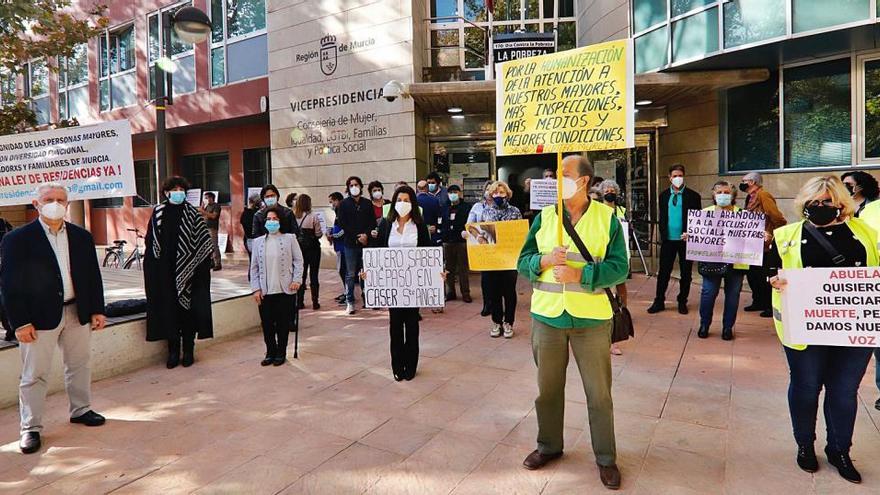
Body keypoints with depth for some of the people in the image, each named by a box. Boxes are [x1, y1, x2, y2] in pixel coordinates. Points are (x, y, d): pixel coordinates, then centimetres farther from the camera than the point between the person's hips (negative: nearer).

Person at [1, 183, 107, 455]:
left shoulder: (82, 236, 4)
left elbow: (93, 276, 8)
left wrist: (97, 310, 4)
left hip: (78, 312, 4)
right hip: (39, 317, -4)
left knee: (79, 365, 17)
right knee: (34, 374, 5)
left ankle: (80, 410, 34)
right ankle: (31, 428, 18)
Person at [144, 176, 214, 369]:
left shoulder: (192, 213, 1)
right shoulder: (158, 213, 6)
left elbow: (203, 243, -1)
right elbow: (150, 242, 8)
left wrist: (203, 269, -8)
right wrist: (151, 271, 2)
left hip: (187, 271, -2)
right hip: (164, 271, 2)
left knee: (187, 309, 3)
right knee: (169, 309, 5)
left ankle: (188, 351, 14)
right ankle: (173, 351, 16)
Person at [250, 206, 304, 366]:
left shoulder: (289, 239, -1)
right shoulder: (258, 241, 6)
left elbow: (298, 260, 1)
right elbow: (254, 267, 7)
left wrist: (297, 280, -10)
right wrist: (256, 288, 0)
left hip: (285, 290, -2)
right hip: (265, 291, 2)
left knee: (283, 324, 6)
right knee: (267, 324, 6)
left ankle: (281, 353, 22)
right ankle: (270, 352, 24)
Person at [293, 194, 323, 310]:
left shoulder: (293, 217, -6)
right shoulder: (313, 217, -13)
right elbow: (318, 234, -10)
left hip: (299, 247, 3)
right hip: (312, 248, -3)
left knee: (301, 274, 11)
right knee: (313, 275, 5)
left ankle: (299, 302, 14)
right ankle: (315, 302, 7)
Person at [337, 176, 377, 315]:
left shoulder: (367, 203, 10)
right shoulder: (344, 204, 4)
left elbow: (373, 222, 7)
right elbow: (342, 223, -3)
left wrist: (366, 234, -10)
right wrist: (357, 236, -9)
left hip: (366, 242, 2)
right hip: (351, 243, -2)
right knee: (351, 274, 0)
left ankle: (367, 299, 15)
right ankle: (350, 303, 5)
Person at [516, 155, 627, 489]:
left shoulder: (607, 217, -3)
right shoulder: (544, 216, 4)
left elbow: (619, 268, -9)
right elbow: (523, 262, 2)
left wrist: (579, 274, -22)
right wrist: (544, 260, -19)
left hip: (591, 318, -2)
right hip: (546, 316, 3)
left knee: (599, 392, 10)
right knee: (548, 388, 16)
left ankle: (606, 458, 29)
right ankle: (549, 446, 37)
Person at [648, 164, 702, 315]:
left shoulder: (693, 196, -1)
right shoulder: (664, 195, 8)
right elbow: (661, 217, 10)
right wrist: (662, 234, 2)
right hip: (668, 240, 2)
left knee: (686, 273, 7)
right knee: (663, 272, 5)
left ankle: (682, 302, 19)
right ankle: (659, 302, 13)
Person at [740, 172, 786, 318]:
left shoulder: (763, 195, -14)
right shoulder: (751, 197, 13)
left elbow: (779, 220, -20)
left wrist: (771, 236, -15)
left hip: (762, 245, -9)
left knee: (763, 277, -2)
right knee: (751, 274, 14)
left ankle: (772, 306, 8)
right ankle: (758, 302, 27)